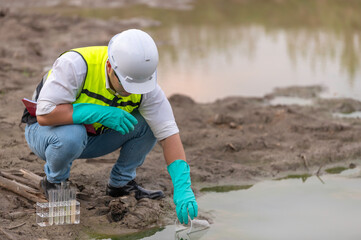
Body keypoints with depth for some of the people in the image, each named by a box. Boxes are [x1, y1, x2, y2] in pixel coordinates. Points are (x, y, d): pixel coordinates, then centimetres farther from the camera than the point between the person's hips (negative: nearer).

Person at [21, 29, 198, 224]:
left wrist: (182, 187, -32)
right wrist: (101, 113, -38)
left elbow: (168, 134, -21)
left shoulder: (145, 86, -20)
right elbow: (45, 115, -38)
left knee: (149, 123, -13)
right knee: (71, 135, -38)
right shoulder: (75, 65, -34)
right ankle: (54, 181, -7)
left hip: (93, 137, 4)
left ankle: (120, 182, 3)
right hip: (45, 132, -4)